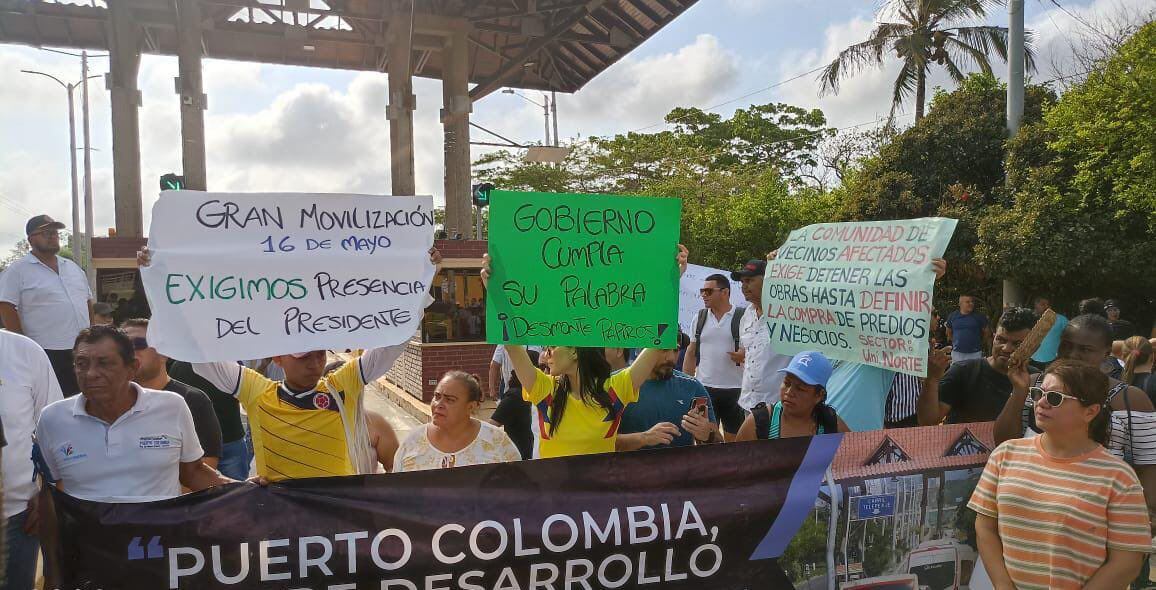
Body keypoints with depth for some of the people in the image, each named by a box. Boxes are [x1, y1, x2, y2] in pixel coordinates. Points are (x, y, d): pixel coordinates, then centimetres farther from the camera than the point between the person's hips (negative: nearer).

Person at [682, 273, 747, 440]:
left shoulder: (742, 317, -5)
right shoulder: (700, 317, 8)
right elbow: (691, 352, 13)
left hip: (734, 389, -3)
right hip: (703, 387, 3)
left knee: (733, 438, 8)